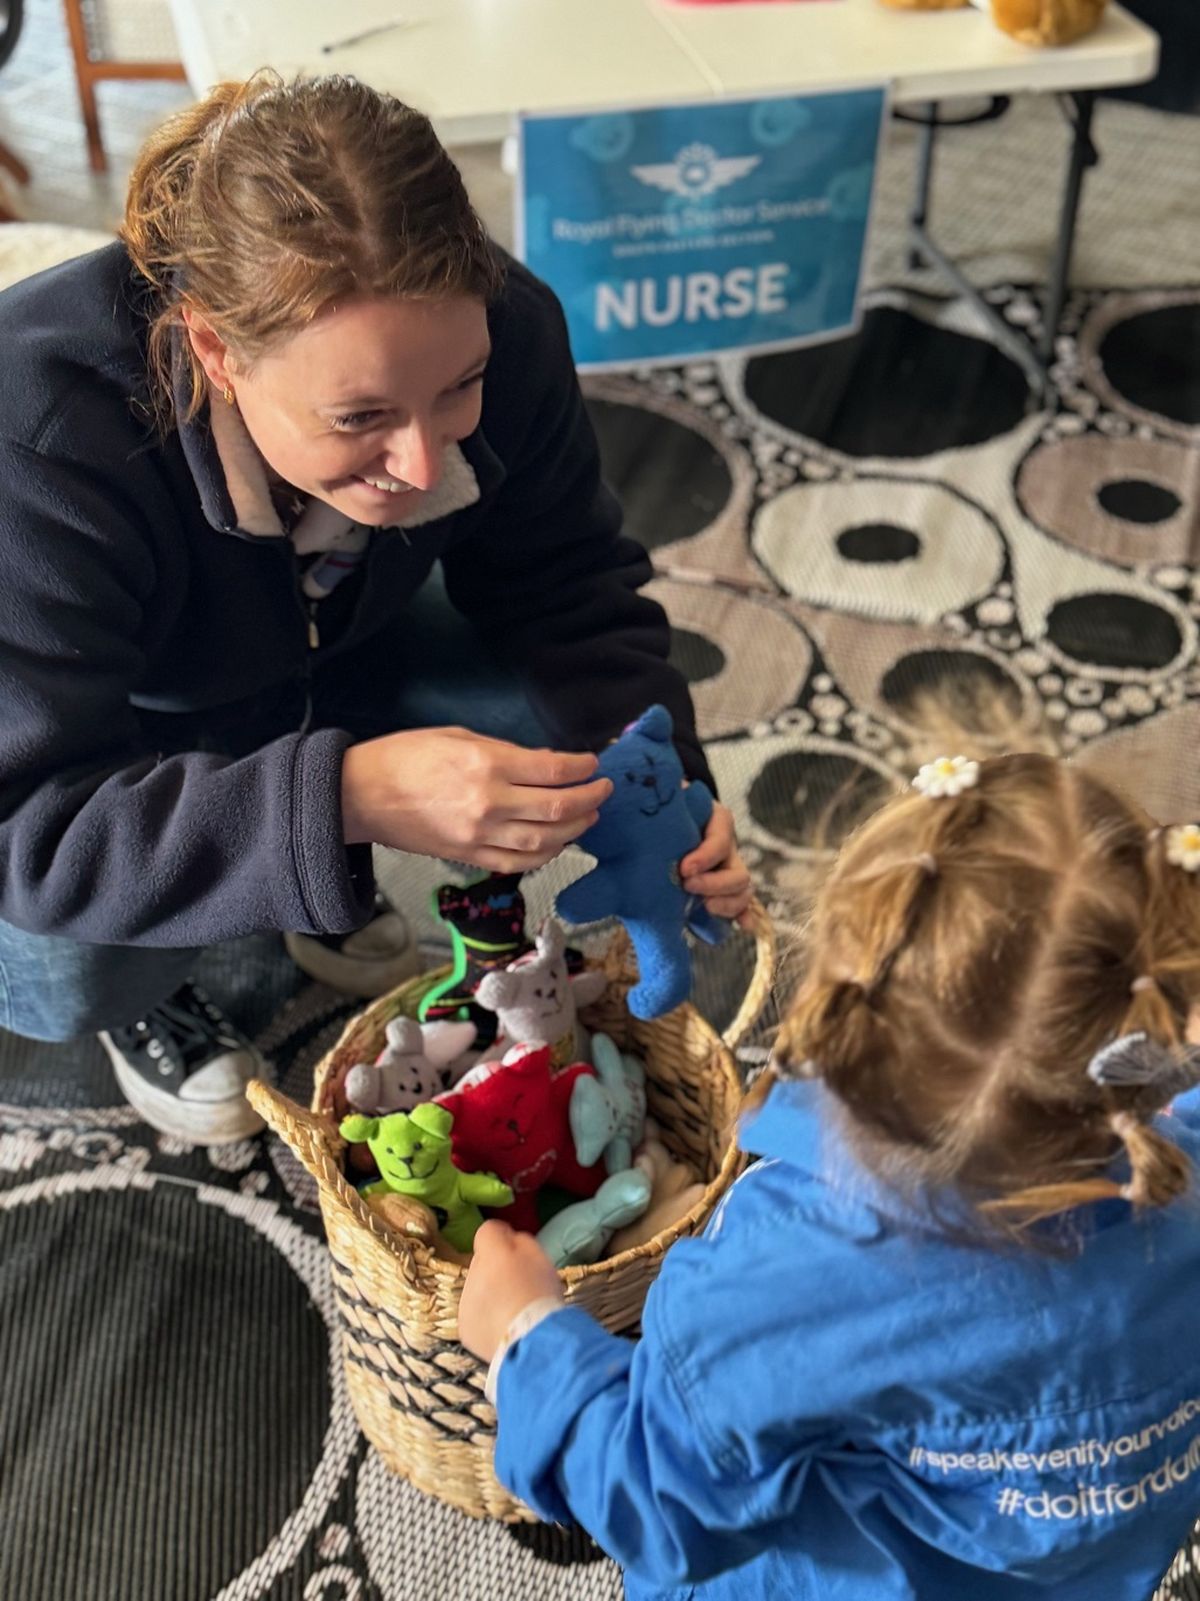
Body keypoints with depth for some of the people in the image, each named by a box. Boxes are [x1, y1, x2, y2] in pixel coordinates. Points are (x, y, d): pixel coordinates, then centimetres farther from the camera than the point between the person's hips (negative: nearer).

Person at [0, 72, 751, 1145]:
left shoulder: (500, 330, -28)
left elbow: (573, 592, -16)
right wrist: (344, 799, -55)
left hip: (321, 655, 4)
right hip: (112, 730, -3)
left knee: (553, 707, -18)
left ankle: (330, 899, 11)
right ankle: (141, 990, 10)